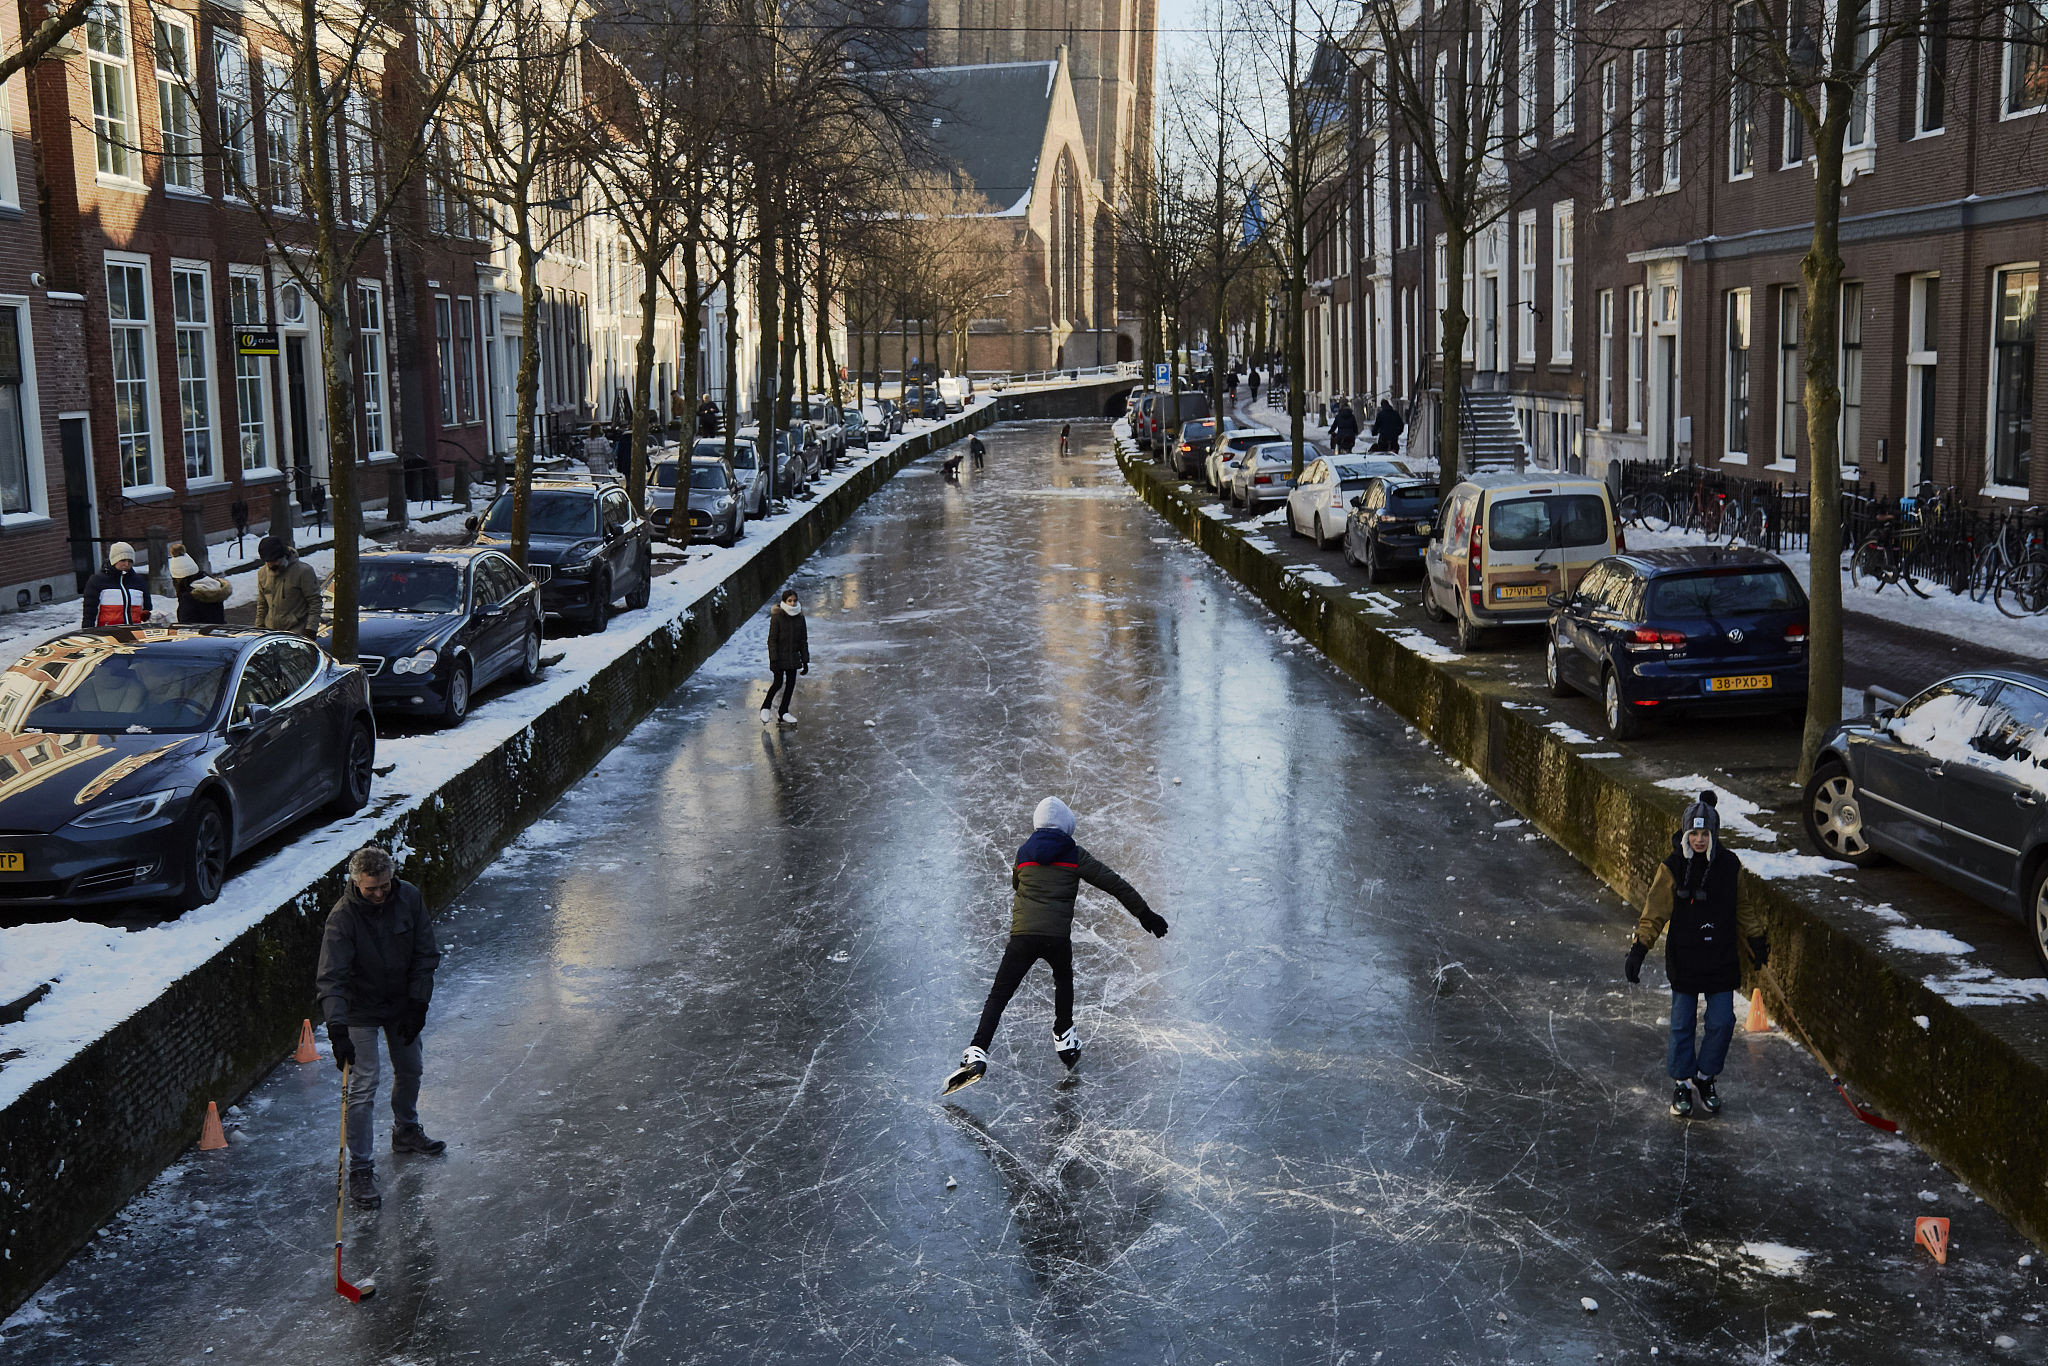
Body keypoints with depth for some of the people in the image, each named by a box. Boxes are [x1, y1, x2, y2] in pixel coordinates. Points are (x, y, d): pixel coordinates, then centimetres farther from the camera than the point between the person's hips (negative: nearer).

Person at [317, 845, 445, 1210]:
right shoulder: (342, 917, -26)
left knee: (410, 1070, 20)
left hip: (402, 1005, 5)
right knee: (363, 1087, -9)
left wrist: (418, 1004, -9)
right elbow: (331, 978, -31)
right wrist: (337, 1029, -41)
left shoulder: (410, 898, -14)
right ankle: (360, 1170, -2)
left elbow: (425, 955, -5)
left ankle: (406, 1132, 46)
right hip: (360, 1009, -5)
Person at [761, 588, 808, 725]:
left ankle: (784, 711, 19)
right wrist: (774, 660, -17)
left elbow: (803, 641, 9)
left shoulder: (799, 617, 5)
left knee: (791, 683, 6)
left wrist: (805, 661, 7)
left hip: (793, 657, 5)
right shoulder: (777, 617, -10)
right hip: (779, 656, -5)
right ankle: (766, 707, 15)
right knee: (778, 683, -7)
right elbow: (772, 640, -11)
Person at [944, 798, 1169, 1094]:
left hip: (1022, 935, 1)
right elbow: (1114, 883, 7)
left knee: (999, 996, 1)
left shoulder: (1023, 853, 13)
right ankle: (1065, 1040, 31)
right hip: (1058, 936, 0)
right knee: (1063, 979, 31)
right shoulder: (1075, 855, 6)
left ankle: (977, 1053, -15)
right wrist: (1145, 913, 12)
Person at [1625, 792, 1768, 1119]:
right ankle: (1681, 1084, 21)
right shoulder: (1672, 868, -9)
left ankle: (1706, 1077, 23)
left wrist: (1757, 940, 21)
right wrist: (1639, 948, -13)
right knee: (1683, 1024, 4)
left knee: (1722, 1023, 2)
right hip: (1684, 960, -2)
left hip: (1722, 960, 2)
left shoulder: (1730, 866, -3)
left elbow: (1745, 909, 13)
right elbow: (1654, 911, -7)